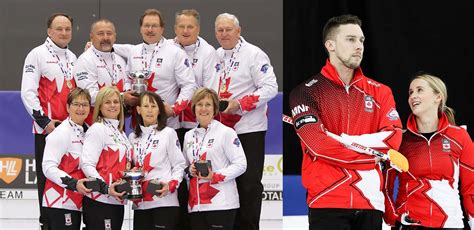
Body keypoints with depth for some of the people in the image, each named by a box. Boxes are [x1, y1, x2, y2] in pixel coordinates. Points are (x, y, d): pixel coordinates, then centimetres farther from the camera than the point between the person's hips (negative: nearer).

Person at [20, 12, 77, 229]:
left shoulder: (72, 58, 16)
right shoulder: (37, 55, -4)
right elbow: (28, 92, -10)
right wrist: (44, 121, -15)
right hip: (47, 128, -6)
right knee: (47, 175, -2)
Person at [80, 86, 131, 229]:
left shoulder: (120, 133, 18)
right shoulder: (97, 130, -8)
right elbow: (86, 164, -18)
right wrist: (105, 188, -26)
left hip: (117, 201, 9)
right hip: (99, 201, -9)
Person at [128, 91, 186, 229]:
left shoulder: (168, 133, 1)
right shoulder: (133, 137, 16)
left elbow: (179, 165, -1)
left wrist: (170, 185, -17)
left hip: (164, 201, -5)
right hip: (140, 204, 5)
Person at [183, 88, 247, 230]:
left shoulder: (226, 132, -3)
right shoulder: (189, 136, 17)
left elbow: (240, 164, -8)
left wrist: (215, 176, -18)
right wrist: (189, 170, 1)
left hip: (221, 204, -6)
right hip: (196, 205, 6)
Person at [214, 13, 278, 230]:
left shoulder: (254, 54, -9)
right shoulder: (216, 56, 12)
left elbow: (270, 88, -14)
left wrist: (241, 104, -20)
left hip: (248, 129, -6)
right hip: (222, 129, 6)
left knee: (249, 183, -3)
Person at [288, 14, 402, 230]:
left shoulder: (379, 92, 12)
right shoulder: (307, 92, -1)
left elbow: (392, 138, -1)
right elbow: (318, 145, -14)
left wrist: (346, 140, -12)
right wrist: (372, 156, -8)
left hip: (370, 201, 4)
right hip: (327, 200, -4)